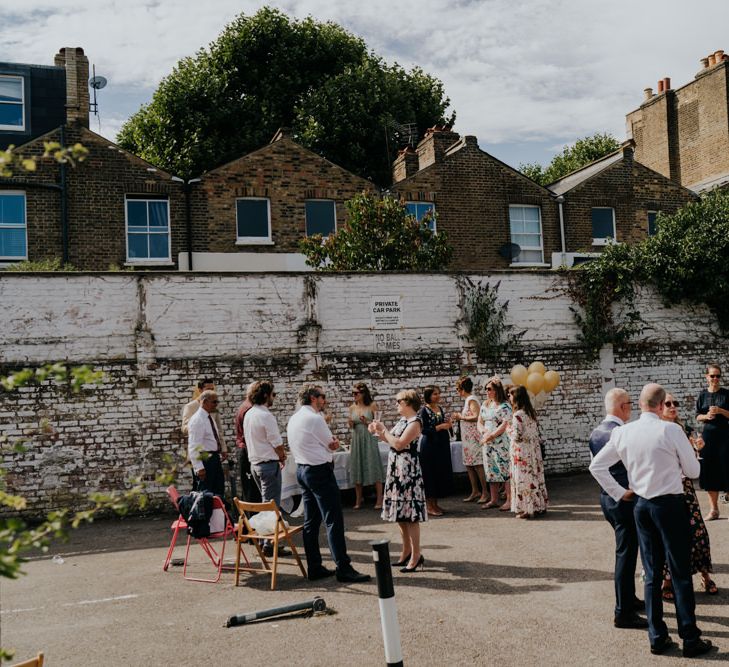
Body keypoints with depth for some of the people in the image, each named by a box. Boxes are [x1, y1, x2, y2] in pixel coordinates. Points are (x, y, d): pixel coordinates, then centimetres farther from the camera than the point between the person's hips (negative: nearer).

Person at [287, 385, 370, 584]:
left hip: (302, 469, 10)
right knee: (334, 521, -7)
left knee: (311, 521, 12)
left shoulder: (293, 420, 12)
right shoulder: (314, 418, -15)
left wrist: (329, 442, -2)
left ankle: (314, 568, 16)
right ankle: (344, 569, -6)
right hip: (320, 471, -10)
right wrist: (332, 443, 11)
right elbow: (332, 445, -8)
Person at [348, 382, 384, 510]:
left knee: (373, 467, -3)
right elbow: (351, 427, 13)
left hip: (369, 439, -4)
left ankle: (379, 499, 3)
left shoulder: (372, 406, -5)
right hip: (356, 440, 4)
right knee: (357, 469, 7)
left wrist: (367, 422, -19)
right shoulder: (352, 407, 6)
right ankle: (358, 499, 17)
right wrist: (351, 424, -9)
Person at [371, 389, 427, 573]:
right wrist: (378, 431, 4)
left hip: (407, 471, -9)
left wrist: (383, 430, -12)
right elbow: (391, 440, 16)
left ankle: (416, 556, 1)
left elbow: (399, 444, -22)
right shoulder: (403, 420, 13)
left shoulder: (415, 422, -14)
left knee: (410, 514, -5)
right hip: (396, 470, 9)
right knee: (401, 513, 14)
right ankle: (406, 552, 25)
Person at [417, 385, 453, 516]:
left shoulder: (440, 409, 11)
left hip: (442, 445, 8)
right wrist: (440, 427, -18)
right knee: (430, 474, -3)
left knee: (442, 473, 9)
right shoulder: (424, 410, -11)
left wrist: (447, 425, 3)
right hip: (429, 445, -8)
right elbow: (424, 430, -18)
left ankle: (435, 504, 20)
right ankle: (429, 506, 5)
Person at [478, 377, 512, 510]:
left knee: (505, 470, -5)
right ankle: (494, 500, 17)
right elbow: (479, 422, 15)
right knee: (491, 471, 10)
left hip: (501, 443, -7)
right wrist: (484, 431, -6)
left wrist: (490, 436, -16)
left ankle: (510, 500, 0)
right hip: (487, 443, 7)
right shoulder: (485, 404, 14)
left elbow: (505, 425, -16)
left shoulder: (505, 405, -9)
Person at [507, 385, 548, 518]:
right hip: (534, 451, 8)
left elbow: (517, 436, -18)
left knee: (524, 480, -1)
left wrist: (509, 429, -2)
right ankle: (539, 506, 20)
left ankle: (527, 509, 2)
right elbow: (536, 432, 11)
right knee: (535, 477, 13)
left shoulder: (518, 415, -17)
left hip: (522, 453, -8)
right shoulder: (531, 412, 8)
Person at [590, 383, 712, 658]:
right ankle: (690, 640, 11)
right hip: (670, 504, -4)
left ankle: (657, 638, 18)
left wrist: (619, 492, 10)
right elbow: (693, 471, -4)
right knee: (681, 574, 4)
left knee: (652, 573, 12)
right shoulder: (671, 430, -14)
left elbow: (596, 466, 4)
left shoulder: (622, 433, 0)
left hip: (641, 505, 5)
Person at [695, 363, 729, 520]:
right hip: (708, 435, 3)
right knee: (709, 471, 4)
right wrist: (706, 416, -10)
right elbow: (697, 417, 9)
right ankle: (713, 509, 12)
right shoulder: (703, 395, 8)